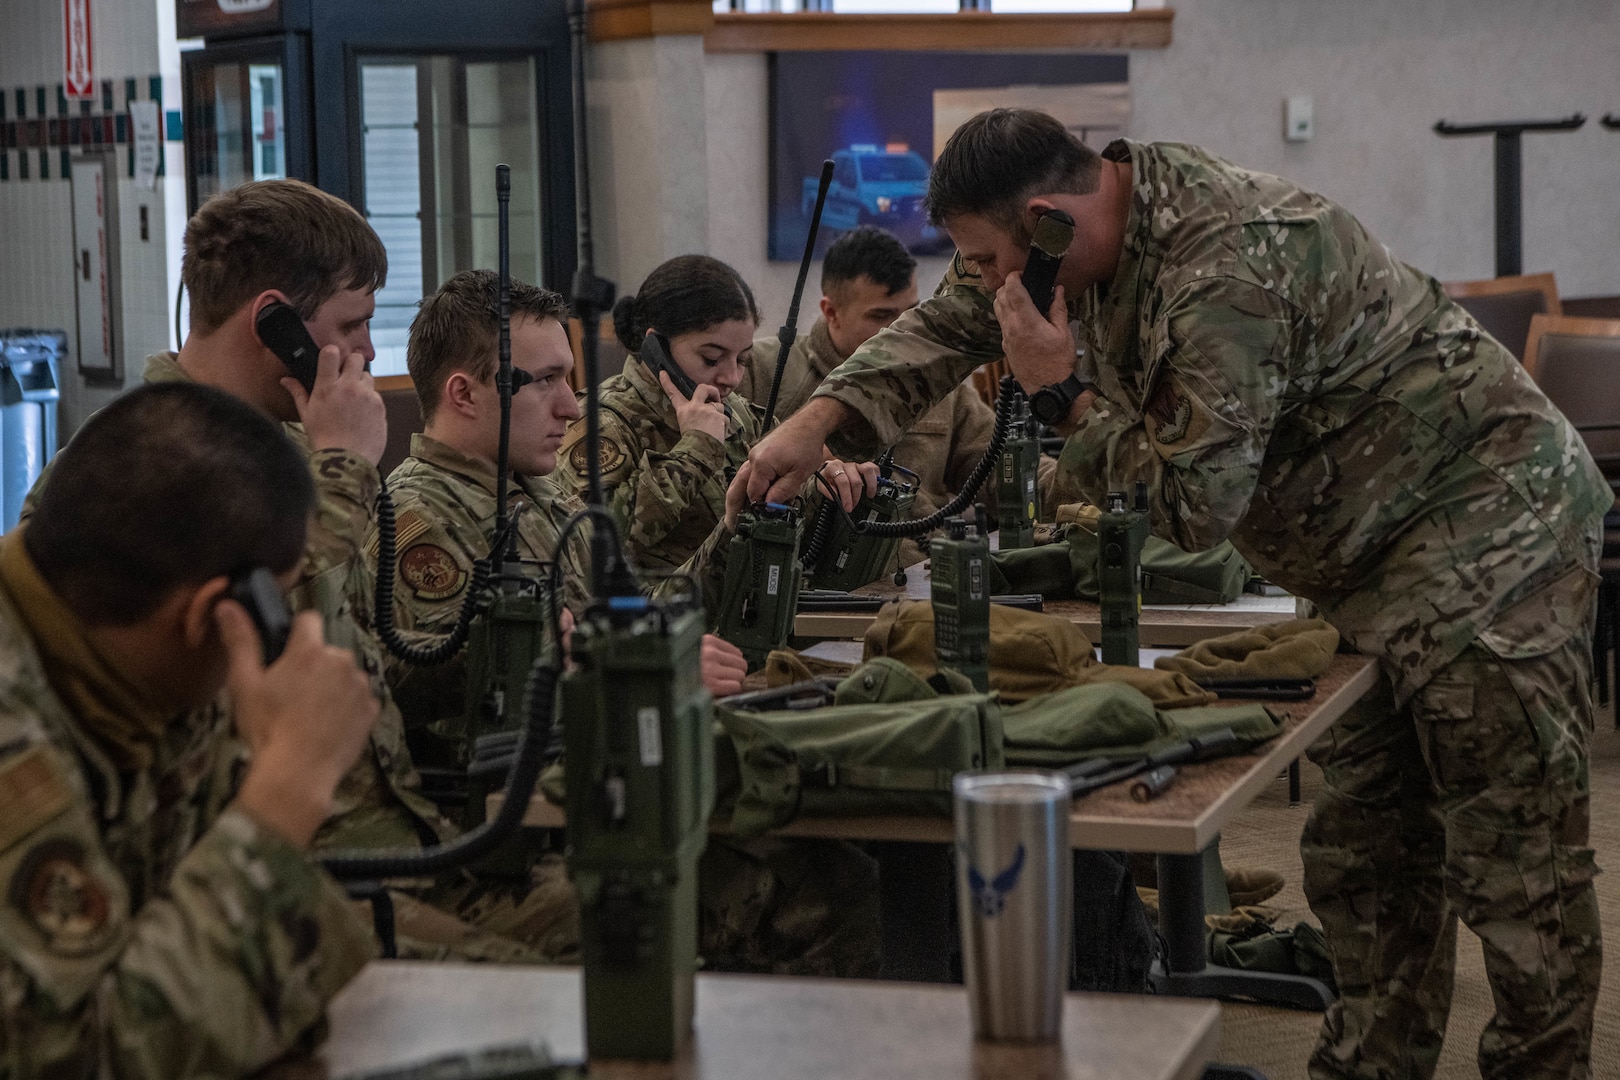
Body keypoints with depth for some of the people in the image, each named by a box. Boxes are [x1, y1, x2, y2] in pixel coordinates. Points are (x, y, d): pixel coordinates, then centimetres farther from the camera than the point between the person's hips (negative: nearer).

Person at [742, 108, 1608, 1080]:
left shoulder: (1227, 274, -28)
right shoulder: (1129, 188, 2)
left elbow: (1192, 504, -24)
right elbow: (950, 322, 11)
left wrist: (1063, 389, -14)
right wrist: (818, 422, 0)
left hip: (1490, 543, -10)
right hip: (1395, 564, 10)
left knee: (1514, 869, -6)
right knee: (1361, 854, 13)